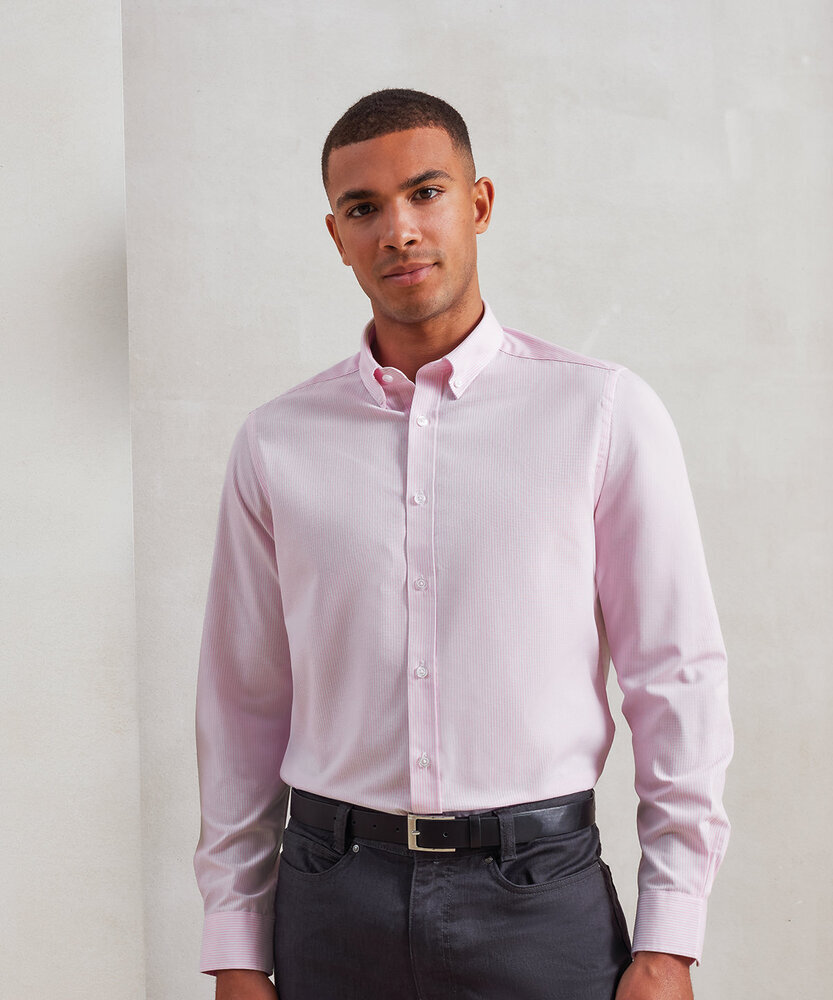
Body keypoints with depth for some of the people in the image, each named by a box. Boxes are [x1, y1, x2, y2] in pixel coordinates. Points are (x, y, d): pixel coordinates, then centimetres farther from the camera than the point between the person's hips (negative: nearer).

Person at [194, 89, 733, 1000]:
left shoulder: (604, 413, -4)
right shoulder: (276, 442, 3)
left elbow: (678, 678, -3)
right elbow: (241, 703, 6)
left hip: (538, 892, -1)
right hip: (334, 899, 2)